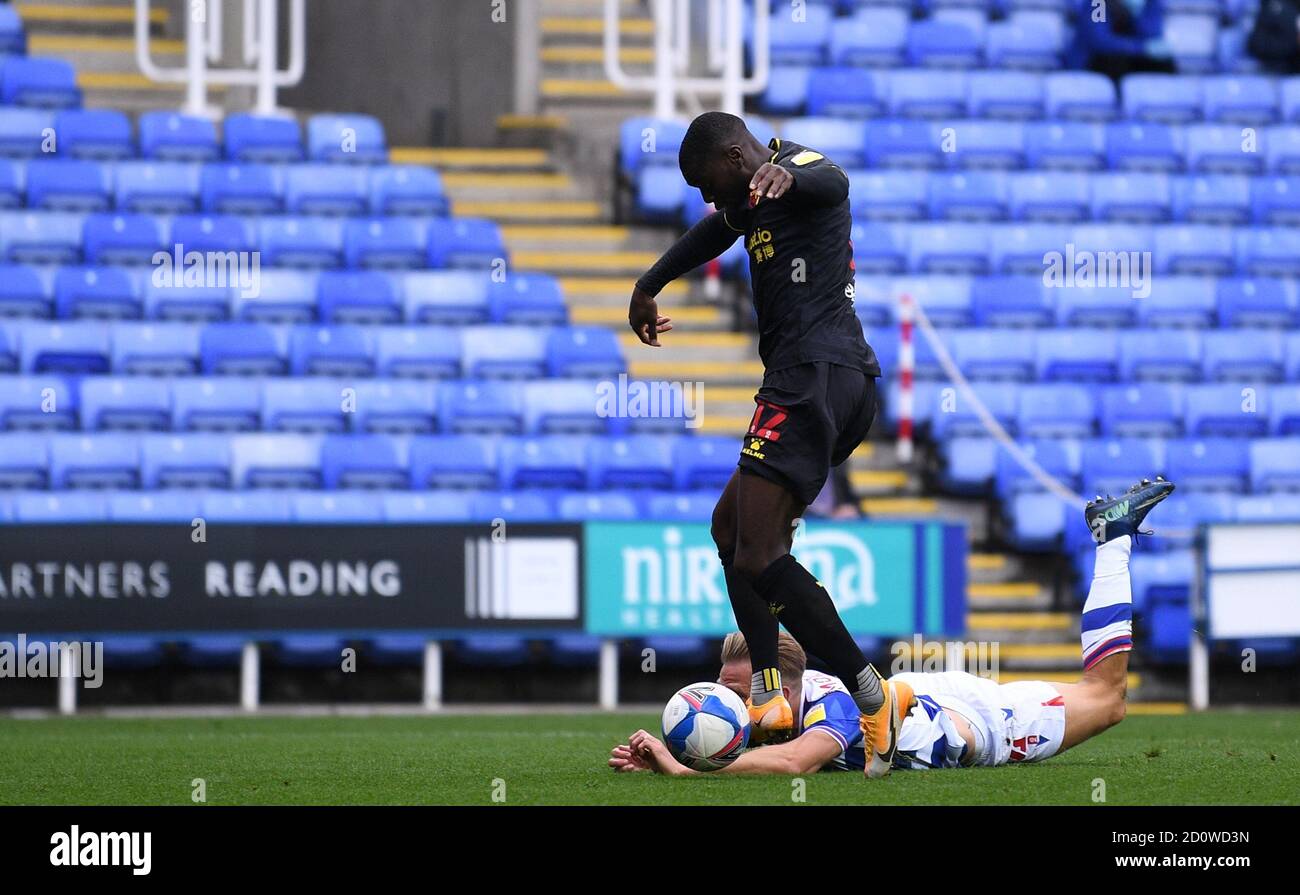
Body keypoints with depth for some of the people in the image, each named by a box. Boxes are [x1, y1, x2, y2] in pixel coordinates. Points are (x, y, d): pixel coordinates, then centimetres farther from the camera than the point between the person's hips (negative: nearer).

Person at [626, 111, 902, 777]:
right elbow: (713, 233, 45)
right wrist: (647, 289, 58)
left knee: (757, 554, -17)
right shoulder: (752, 201, 25)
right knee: (730, 523, 22)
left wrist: (787, 173, -55)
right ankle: (767, 696, 13)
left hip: (812, 373, -11)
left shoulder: (798, 172, -6)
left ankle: (869, 694, -20)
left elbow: (831, 180, -32)